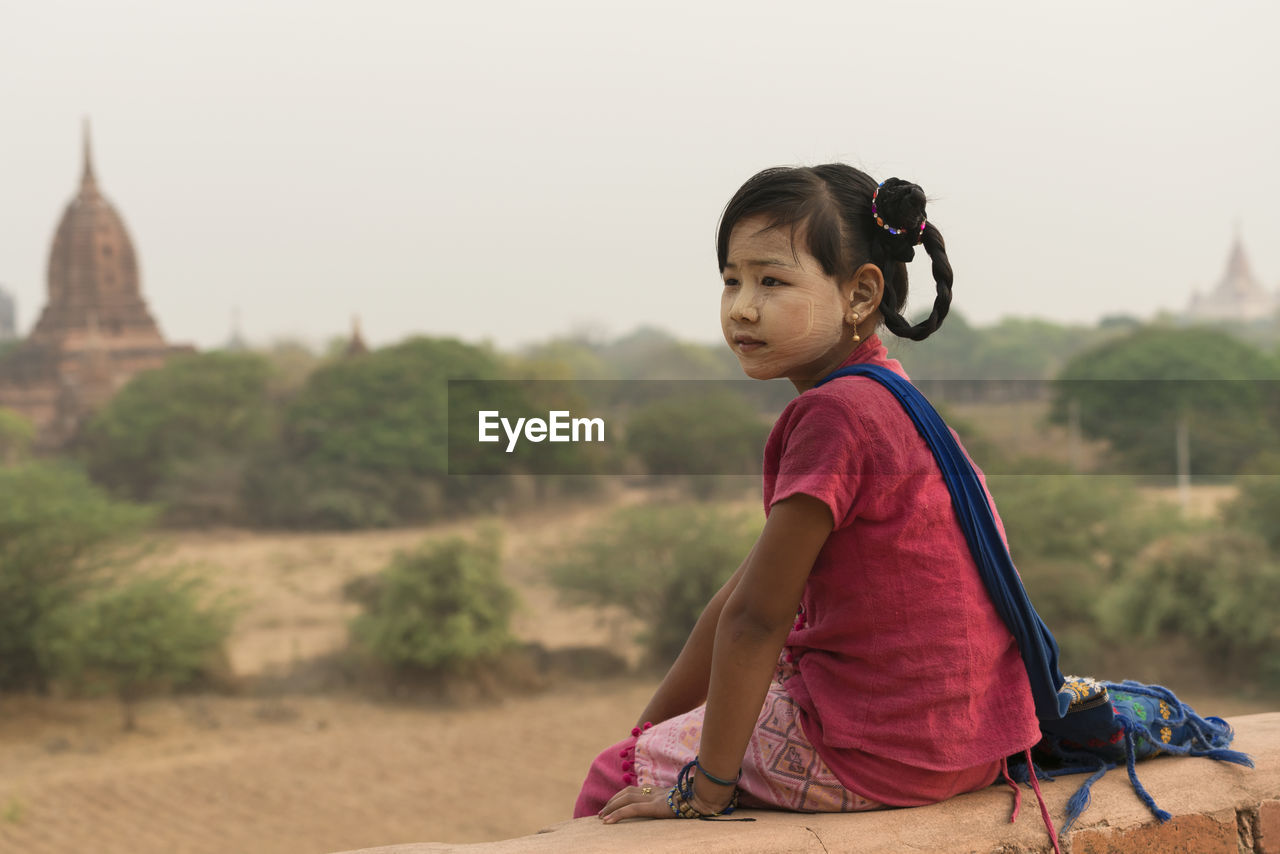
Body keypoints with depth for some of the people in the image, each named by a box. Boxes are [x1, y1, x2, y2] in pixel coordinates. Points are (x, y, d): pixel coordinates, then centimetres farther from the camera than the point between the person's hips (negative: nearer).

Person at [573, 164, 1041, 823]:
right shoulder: (878, 397, 12)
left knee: (615, 779, 3)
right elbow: (744, 592, 15)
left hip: (880, 753, -10)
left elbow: (755, 618, -19)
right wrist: (653, 724, 19)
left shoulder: (835, 412, -21)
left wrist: (706, 787, -13)